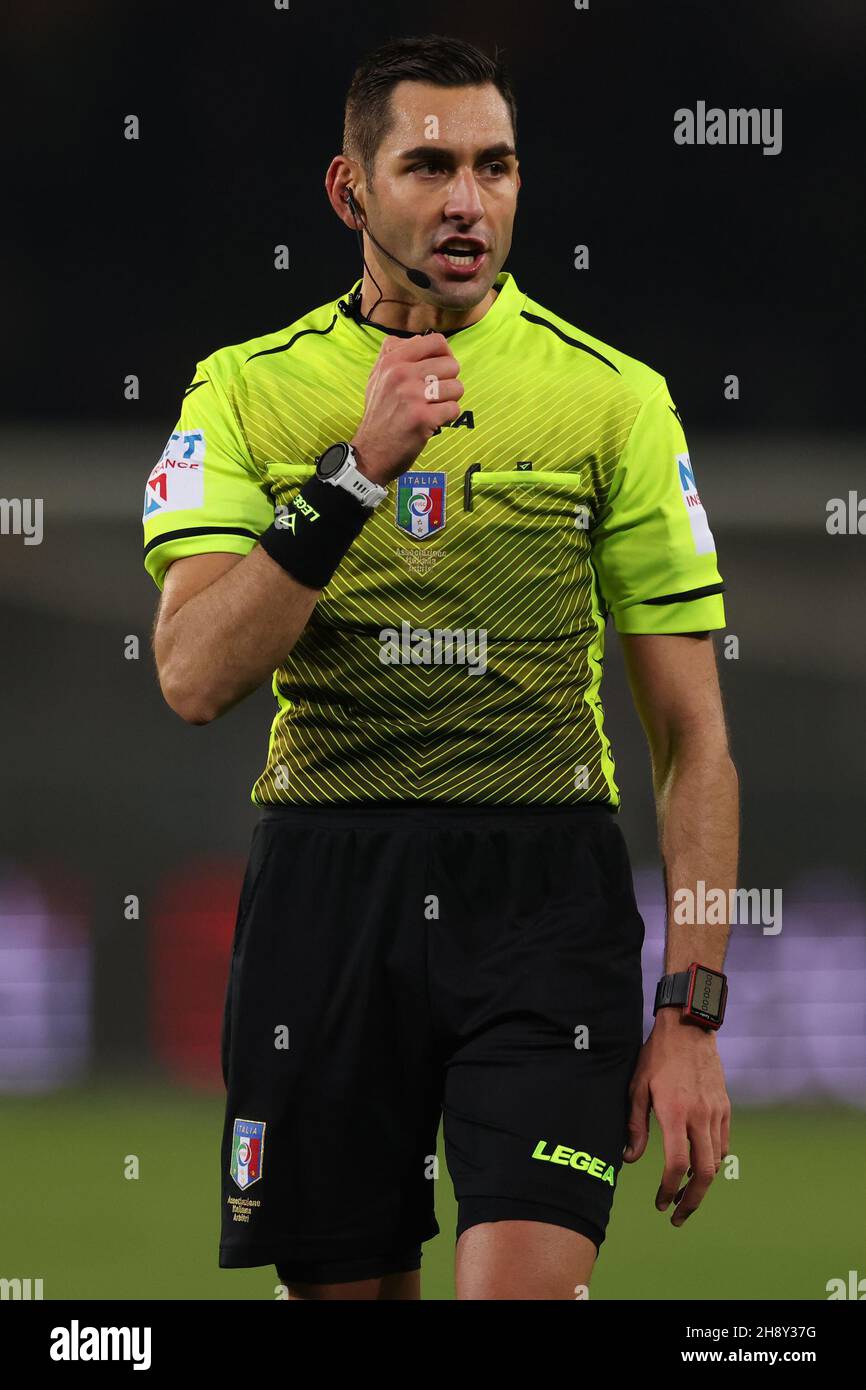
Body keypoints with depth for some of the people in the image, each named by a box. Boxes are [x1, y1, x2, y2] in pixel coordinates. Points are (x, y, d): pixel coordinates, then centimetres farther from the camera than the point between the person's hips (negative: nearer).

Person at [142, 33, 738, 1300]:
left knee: (522, 1286, -19)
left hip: (543, 890, -1)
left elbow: (692, 734, 4)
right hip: (324, 881, 1)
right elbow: (195, 676, -8)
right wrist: (357, 470, -18)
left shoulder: (615, 398, 4)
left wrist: (691, 1013, -3)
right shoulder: (248, 390, 5)